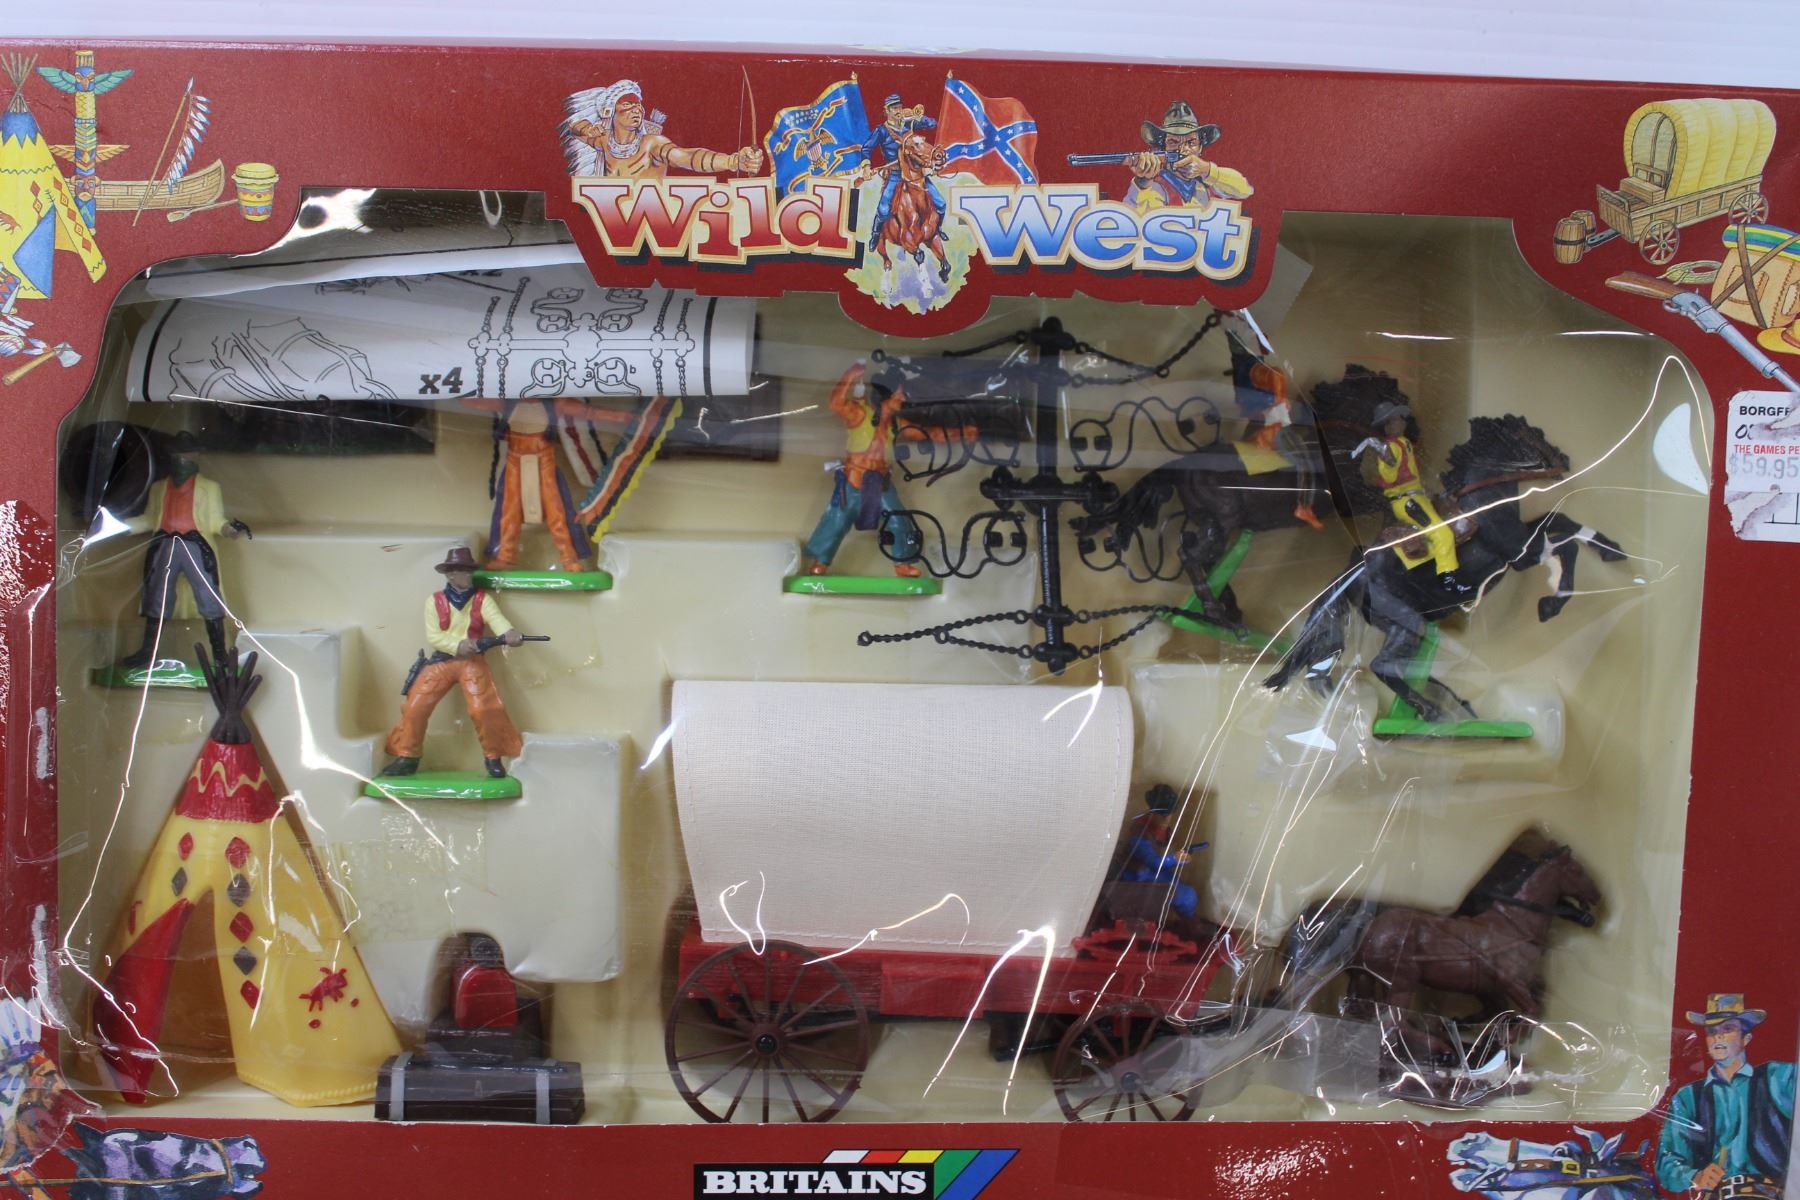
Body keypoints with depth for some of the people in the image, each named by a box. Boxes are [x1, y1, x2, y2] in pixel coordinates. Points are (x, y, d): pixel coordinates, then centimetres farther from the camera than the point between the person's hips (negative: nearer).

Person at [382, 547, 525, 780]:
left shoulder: (482, 599, 2)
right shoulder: (434, 601, 3)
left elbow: (497, 619, -18)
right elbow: (432, 636, -6)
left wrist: (509, 633, -42)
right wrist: (458, 645, -24)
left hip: (472, 661, -1)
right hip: (441, 661, 1)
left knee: (484, 709, -17)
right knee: (414, 707, -5)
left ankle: (493, 758, 1)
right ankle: (407, 758, 11)